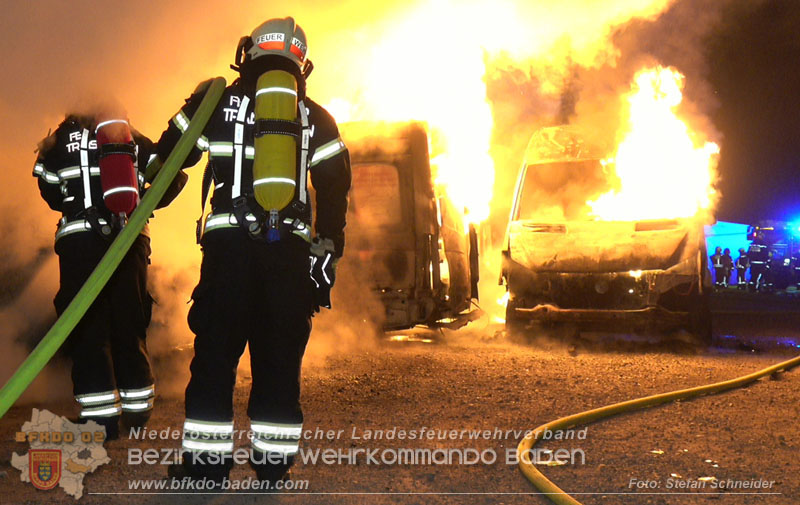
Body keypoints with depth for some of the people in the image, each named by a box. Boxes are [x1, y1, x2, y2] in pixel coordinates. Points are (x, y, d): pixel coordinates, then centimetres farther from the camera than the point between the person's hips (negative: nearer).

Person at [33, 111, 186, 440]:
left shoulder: (65, 139, 7)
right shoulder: (136, 141, 12)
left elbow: (49, 190, 4)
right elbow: (171, 177, 5)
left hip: (80, 237, -3)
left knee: (87, 327, 0)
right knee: (130, 324, 13)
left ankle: (102, 417, -5)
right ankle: (136, 410, 17)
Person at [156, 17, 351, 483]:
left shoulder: (216, 102, 8)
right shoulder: (316, 118, 12)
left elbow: (167, 161, 13)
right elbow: (335, 194, 8)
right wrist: (326, 259, 12)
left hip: (229, 244, -1)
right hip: (292, 249, 2)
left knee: (216, 353, 3)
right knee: (281, 358, 7)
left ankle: (207, 462, 4)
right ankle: (273, 463, 10)